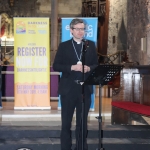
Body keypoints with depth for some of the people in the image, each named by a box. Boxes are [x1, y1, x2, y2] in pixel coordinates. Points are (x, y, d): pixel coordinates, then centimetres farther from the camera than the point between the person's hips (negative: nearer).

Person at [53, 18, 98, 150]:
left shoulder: (91, 45, 8)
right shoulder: (64, 46, 2)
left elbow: (96, 65, 8)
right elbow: (56, 66, -3)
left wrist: (88, 68, -13)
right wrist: (72, 67, -17)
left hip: (85, 88, 2)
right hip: (68, 88, -2)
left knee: (82, 122, 8)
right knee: (66, 122, 4)